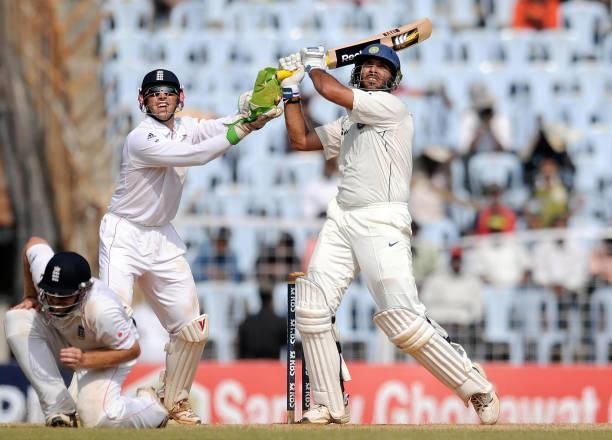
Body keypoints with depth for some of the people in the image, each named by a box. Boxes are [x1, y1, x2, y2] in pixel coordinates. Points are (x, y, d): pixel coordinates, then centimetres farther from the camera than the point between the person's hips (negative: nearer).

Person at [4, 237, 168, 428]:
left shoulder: (102, 310, -41)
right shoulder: (41, 270, -29)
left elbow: (132, 350, -27)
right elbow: (34, 242, -5)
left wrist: (85, 361, -39)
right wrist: (30, 297, -5)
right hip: (66, 337, 6)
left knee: (97, 418, -30)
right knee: (17, 319, -24)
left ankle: (151, 408, 8)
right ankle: (60, 411, -19)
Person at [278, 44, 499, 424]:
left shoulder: (390, 107, -5)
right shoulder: (347, 124, 21)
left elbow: (331, 91, -11)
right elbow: (301, 140, 24)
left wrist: (315, 65, 9)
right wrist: (292, 90, 19)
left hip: (382, 224, -8)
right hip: (342, 221, 8)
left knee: (403, 320, -17)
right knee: (312, 310, -1)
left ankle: (477, 389, -8)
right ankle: (331, 406, 6)